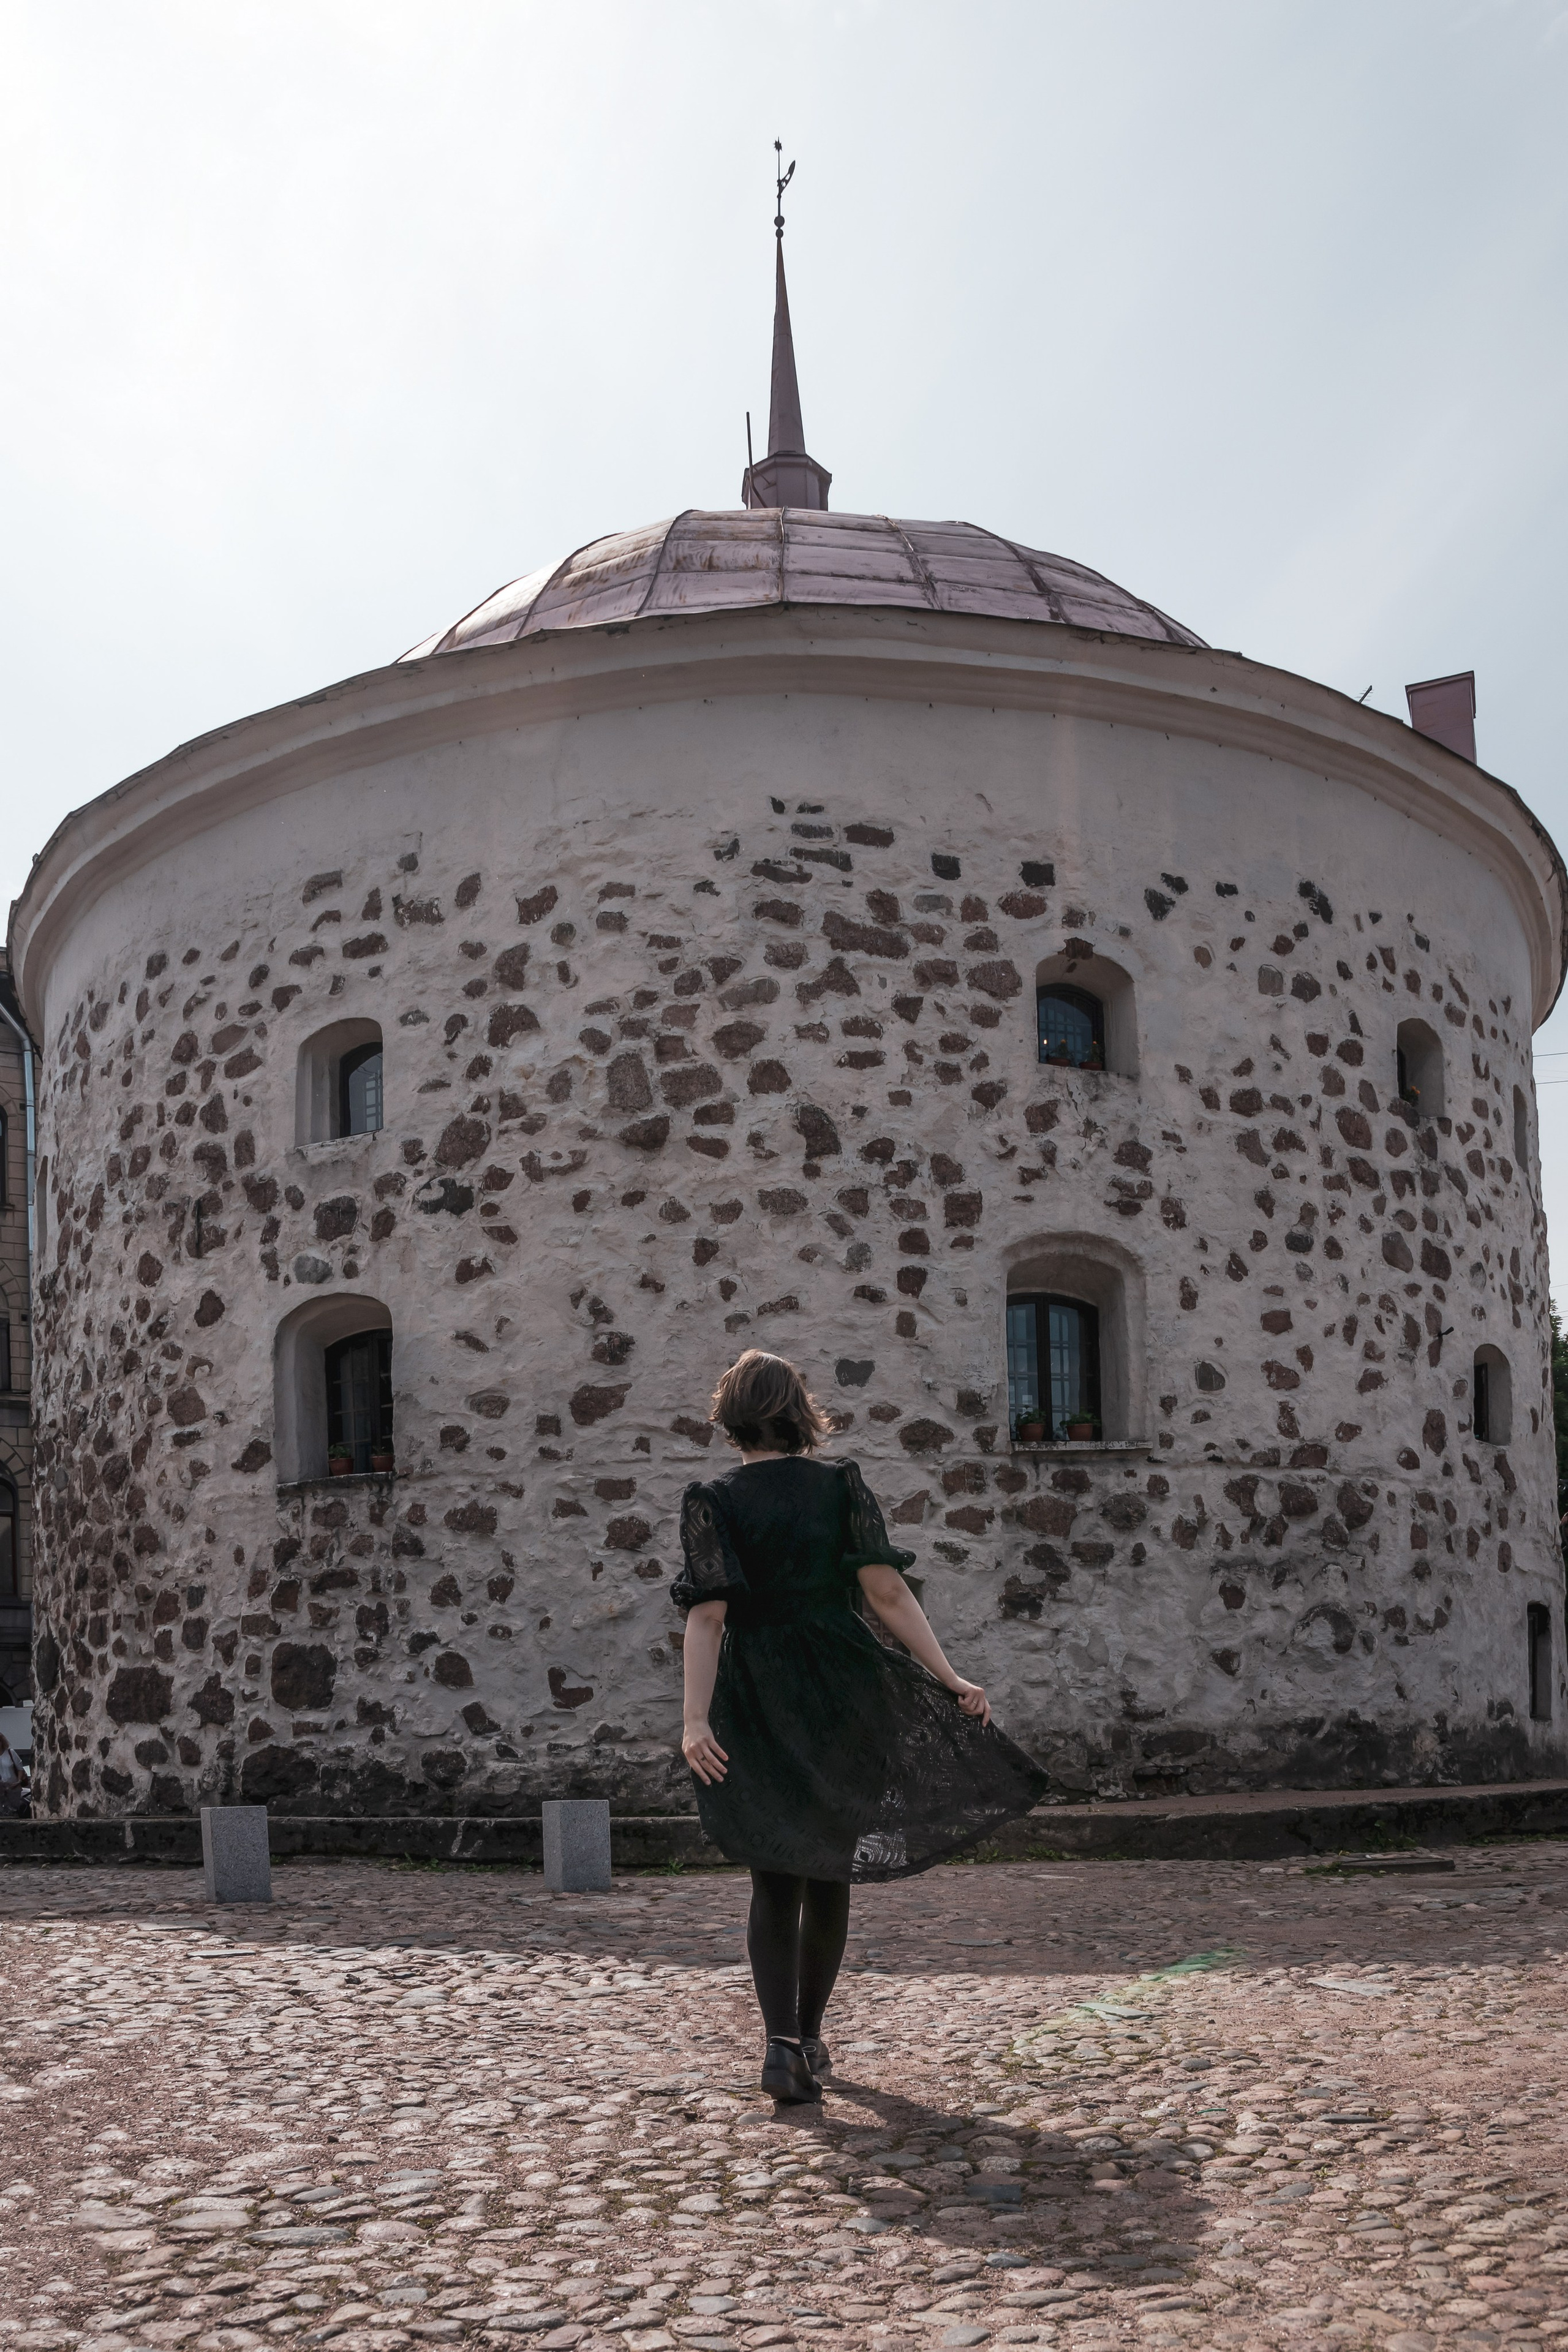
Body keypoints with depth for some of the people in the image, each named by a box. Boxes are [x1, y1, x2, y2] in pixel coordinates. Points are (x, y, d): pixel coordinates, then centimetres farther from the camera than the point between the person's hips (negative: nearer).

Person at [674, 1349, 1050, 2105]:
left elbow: (708, 1614, -14)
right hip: (842, 1696, 1)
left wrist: (695, 1718, -21)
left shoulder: (712, 1501, -3)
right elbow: (887, 1593, -8)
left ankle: (783, 2044, -13)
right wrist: (949, 1681, -7)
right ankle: (809, 2037, 24)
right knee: (828, 1873, 16)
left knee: (775, 1881, 5)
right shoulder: (841, 1485, 1)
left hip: (758, 1702, -1)